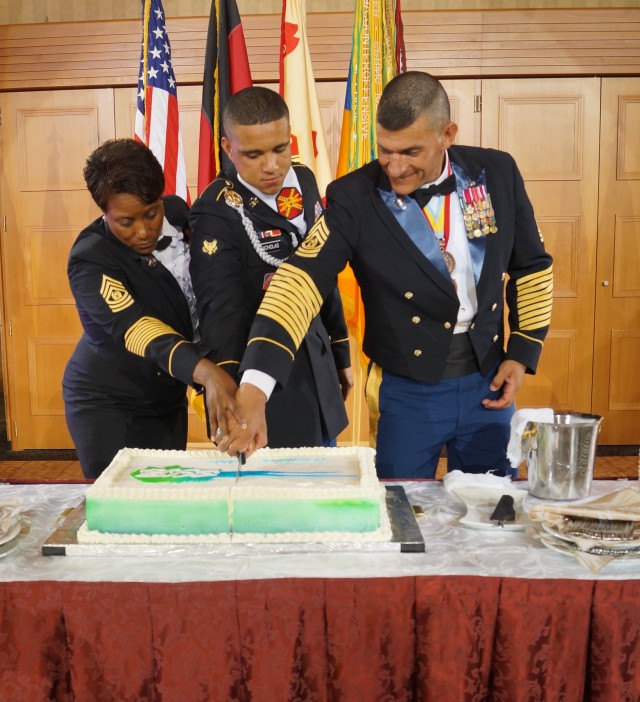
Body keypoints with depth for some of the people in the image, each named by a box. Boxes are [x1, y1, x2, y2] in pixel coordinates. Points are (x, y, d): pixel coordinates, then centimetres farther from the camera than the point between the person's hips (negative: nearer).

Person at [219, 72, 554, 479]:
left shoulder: (498, 173, -5)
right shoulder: (355, 198, -15)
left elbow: (532, 265, 8)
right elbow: (301, 281, -26)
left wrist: (522, 353, 1)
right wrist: (255, 389, -37)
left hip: (488, 383, 3)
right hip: (407, 394, -2)